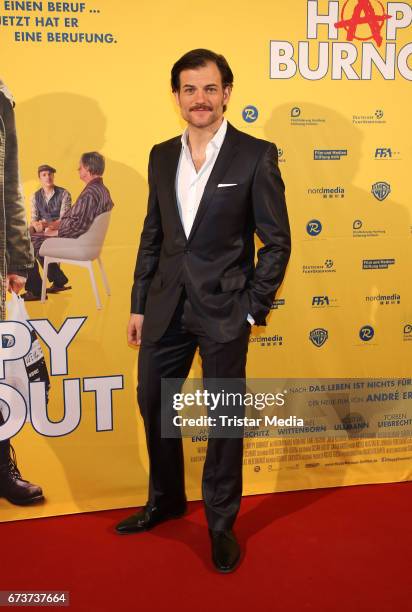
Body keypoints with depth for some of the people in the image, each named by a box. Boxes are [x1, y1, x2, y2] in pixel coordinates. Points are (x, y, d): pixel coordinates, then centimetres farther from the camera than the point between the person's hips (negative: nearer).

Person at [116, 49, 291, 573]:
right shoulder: (161, 156, 9)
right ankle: (165, 500, 40)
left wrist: (253, 310, -9)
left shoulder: (256, 155, -6)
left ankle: (221, 523, 27)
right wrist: (139, 304, 10)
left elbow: (277, 241, -5)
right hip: (167, 307, 5)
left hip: (224, 312, -5)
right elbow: (152, 236, 12)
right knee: (153, 404, 15)